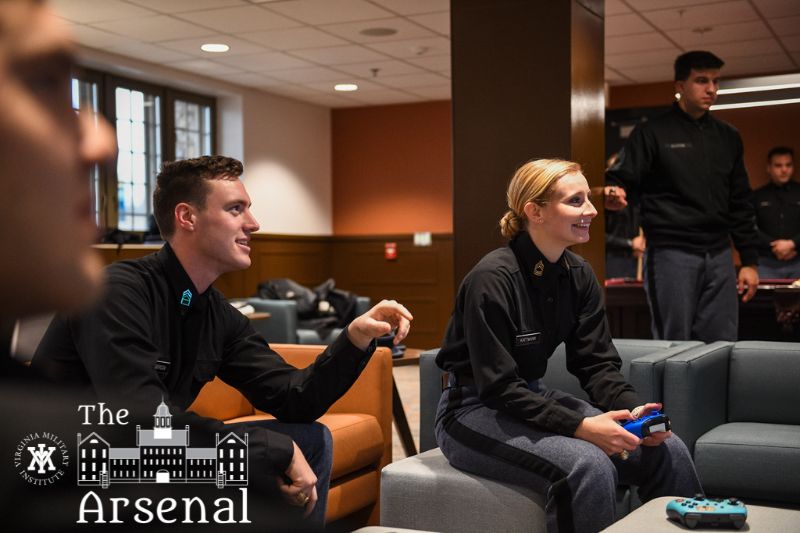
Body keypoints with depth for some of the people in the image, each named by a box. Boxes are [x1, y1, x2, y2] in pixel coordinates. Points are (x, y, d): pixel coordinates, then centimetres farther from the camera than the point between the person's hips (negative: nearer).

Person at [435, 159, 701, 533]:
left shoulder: (579, 275, 1)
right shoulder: (493, 279, -22)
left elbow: (596, 364, 2)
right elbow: (499, 389, -24)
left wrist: (633, 408, -18)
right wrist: (580, 427, -30)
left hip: (535, 398, 7)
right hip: (476, 410, -7)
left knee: (668, 451, -8)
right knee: (589, 466, -32)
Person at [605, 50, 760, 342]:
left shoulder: (728, 137, 15)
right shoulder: (652, 132, 0)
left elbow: (740, 204, 17)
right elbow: (621, 179, -6)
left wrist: (750, 260, 12)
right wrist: (615, 194, -31)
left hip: (719, 255, 5)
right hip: (671, 253, -5)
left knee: (722, 346, 6)